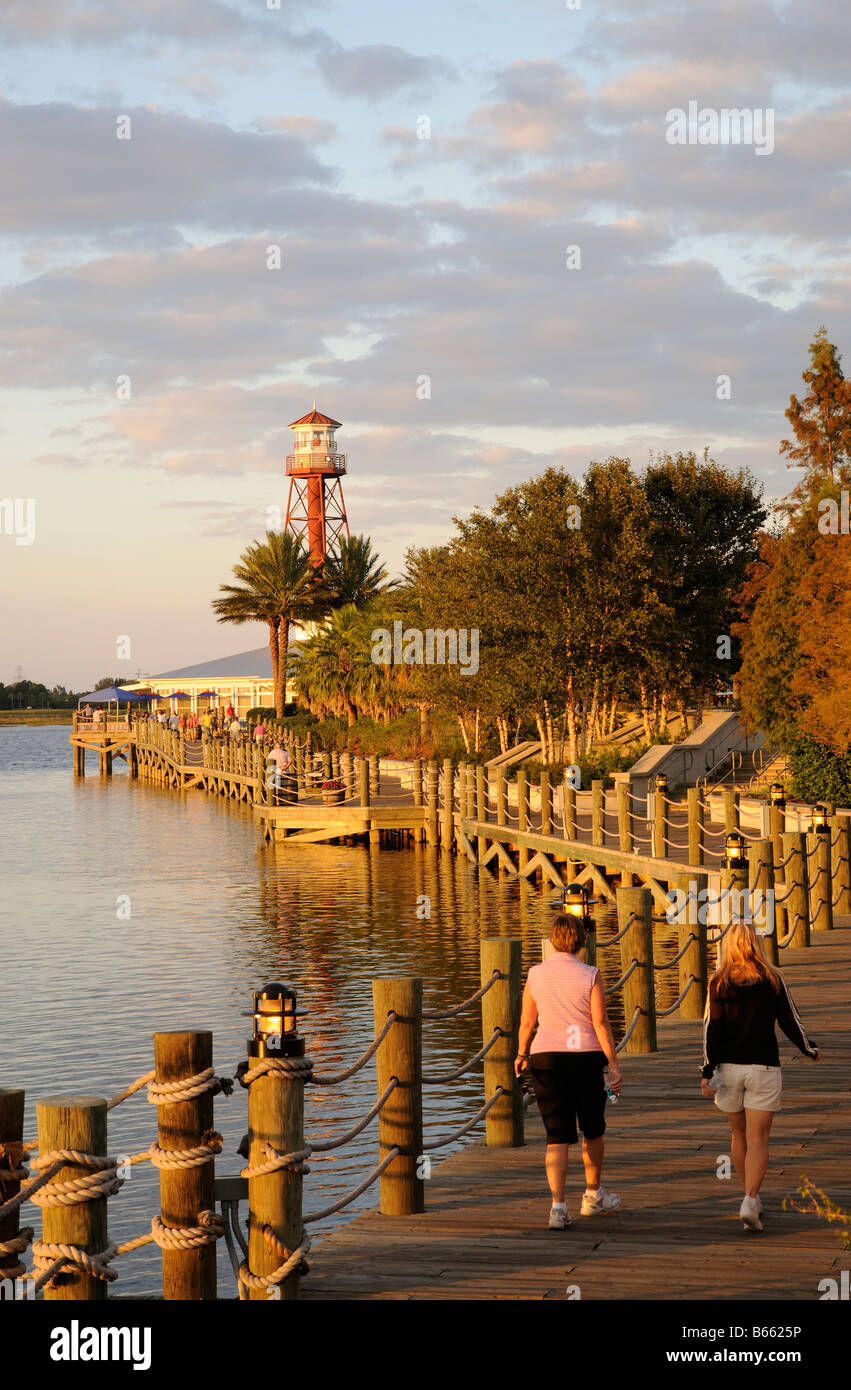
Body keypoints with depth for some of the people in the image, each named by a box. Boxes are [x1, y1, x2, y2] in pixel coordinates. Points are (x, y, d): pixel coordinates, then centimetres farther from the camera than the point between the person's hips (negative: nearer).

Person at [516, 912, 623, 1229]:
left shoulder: (536, 975, 0)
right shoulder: (590, 976, -7)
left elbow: (527, 1022, 6)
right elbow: (601, 1024, -9)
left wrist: (522, 1054, 22)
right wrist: (614, 1066, -6)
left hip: (546, 1059, 1)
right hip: (585, 1058, -1)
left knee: (557, 1136, 0)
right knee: (593, 1130, 19)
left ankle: (558, 1206, -14)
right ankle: (593, 1196, 33)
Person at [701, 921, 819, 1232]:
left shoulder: (718, 983, -2)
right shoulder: (772, 981, -3)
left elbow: (711, 1029, -6)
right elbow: (790, 1021, 2)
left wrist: (707, 1073, -5)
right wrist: (809, 1049, 20)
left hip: (728, 1067, 2)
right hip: (763, 1067, -1)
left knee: (738, 1134, 18)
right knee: (758, 1139, -2)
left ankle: (751, 1195, 27)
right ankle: (750, 1200, -17)